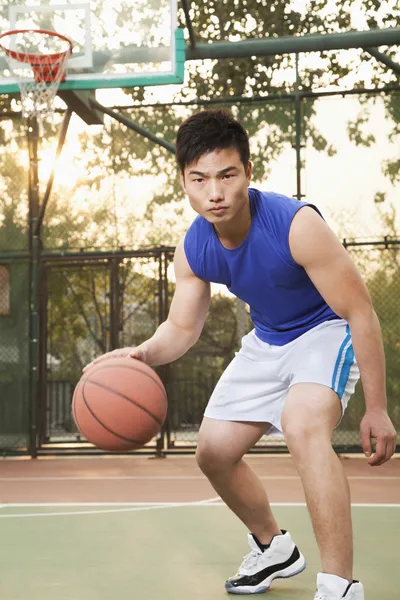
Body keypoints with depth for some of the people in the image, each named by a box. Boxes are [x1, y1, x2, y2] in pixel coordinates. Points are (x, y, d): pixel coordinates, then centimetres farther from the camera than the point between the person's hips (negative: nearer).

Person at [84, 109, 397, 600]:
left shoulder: (296, 225, -32)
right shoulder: (192, 250, -14)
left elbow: (361, 312, -25)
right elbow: (182, 327, -1)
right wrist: (143, 353, -25)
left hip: (327, 331, -7)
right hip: (267, 341, 7)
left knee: (303, 427, -36)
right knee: (215, 450, 10)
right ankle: (273, 548, 36)